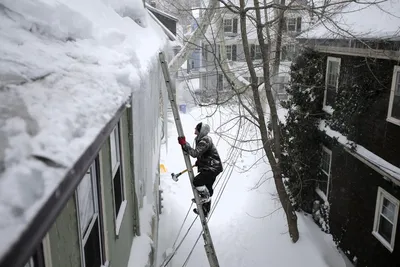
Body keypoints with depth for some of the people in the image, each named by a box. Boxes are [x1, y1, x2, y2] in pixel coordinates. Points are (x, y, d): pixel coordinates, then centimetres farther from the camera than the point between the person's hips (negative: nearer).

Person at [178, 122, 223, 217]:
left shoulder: (205, 141, -21)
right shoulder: (201, 139, 12)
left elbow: (195, 153, -29)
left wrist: (184, 144, -26)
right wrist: (199, 162, 15)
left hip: (212, 168, -10)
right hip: (211, 167, 10)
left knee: (196, 181, -20)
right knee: (207, 188, 16)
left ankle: (206, 196, 1)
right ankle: (205, 211, 27)